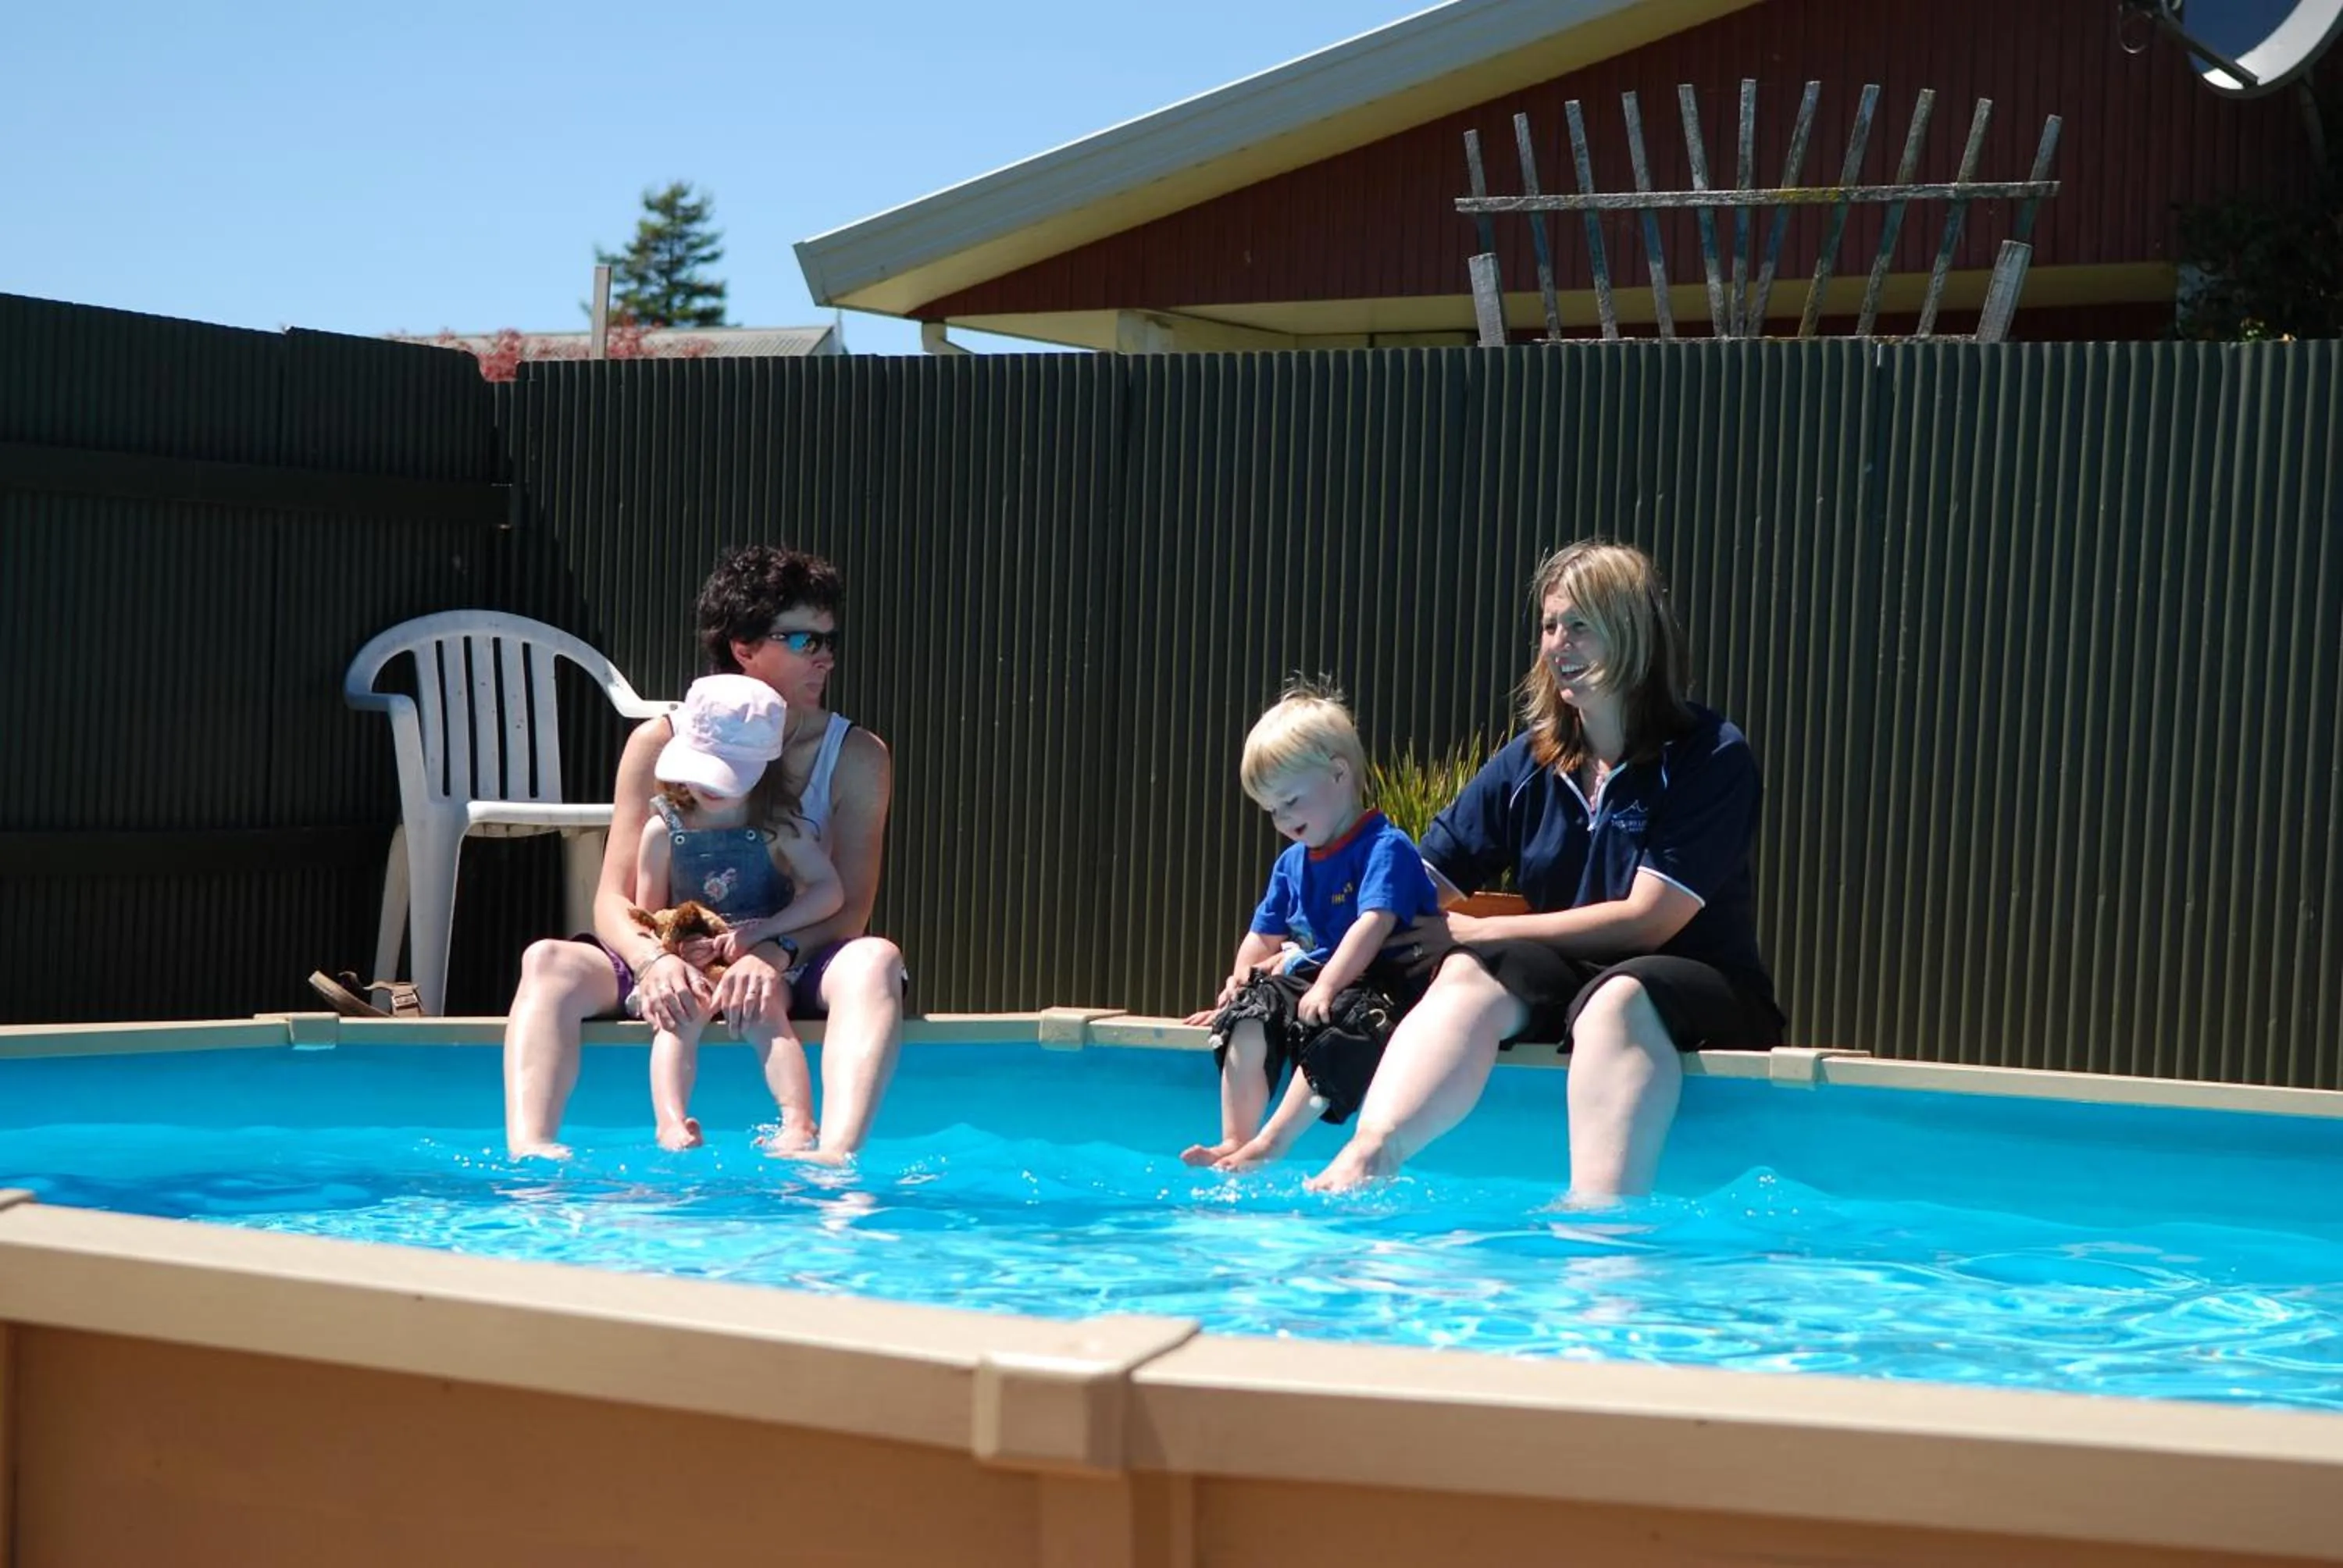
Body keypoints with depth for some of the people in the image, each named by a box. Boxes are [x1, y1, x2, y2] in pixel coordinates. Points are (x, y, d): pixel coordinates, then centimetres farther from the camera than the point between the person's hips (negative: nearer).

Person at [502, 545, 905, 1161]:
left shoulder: (855, 757, 0)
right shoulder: (661, 742, 0)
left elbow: (849, 907, -9)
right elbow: (613, 899, -6)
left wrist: (775, 955, -31)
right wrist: (654, 960, -30)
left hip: (788, 973, -1)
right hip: (676, 966, 1)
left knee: (876, 960, -34)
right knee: (550, 961, -27)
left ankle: (832, 1157, -53)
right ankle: (529, 1153, -44)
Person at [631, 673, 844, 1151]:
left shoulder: (776, 828, 1)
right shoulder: (663, 830, 3)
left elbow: (830, 891, -7)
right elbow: (647, 917, 6)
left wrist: (759, 932, -16)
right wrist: (672, 948, -17)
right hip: (690, 968, 1)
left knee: (762, 1010, -31)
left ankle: (799, 1125, -42)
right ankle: (672, 1127, -42)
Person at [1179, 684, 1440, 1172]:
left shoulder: (1386, 848, -10)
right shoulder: (1291, 863, 17)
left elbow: (1373, 924, -23)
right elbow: (1263, 937, 21)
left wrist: (1326, 986, -32)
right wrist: (1241, 980, 0)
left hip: (1381, 989, -8)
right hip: (1310, 979, 8)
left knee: (1339, 1027, -35)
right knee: (1251, 1011, -16)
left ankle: (1268, 1145, -39)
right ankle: (1234, 1141, -21)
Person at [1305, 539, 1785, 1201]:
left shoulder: (1711, 758, -7)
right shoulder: (1529, 761, 7)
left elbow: (1646, 921, -13)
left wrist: (1472, 931, -9)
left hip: (1698, 994, -4)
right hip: (1563, 980, 4)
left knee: (1617, 997, -37)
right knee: (1470, 976, -27)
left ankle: (1599, 1219, -55)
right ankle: (1366, 1158, -46)